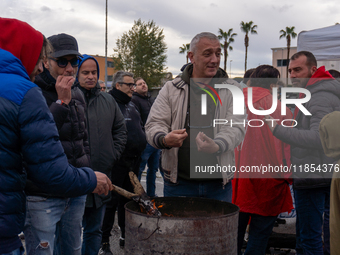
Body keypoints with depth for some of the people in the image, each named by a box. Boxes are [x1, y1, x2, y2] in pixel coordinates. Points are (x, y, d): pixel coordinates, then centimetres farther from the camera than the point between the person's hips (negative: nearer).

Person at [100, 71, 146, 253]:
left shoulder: (131, 105, 18)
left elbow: (140, 127, 28)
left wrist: (142, 142, 15)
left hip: (133, 161, 9)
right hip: (117, 162, -8)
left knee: (127, 199, 18)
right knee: (111, 201, -2)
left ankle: (126, 236, 31)